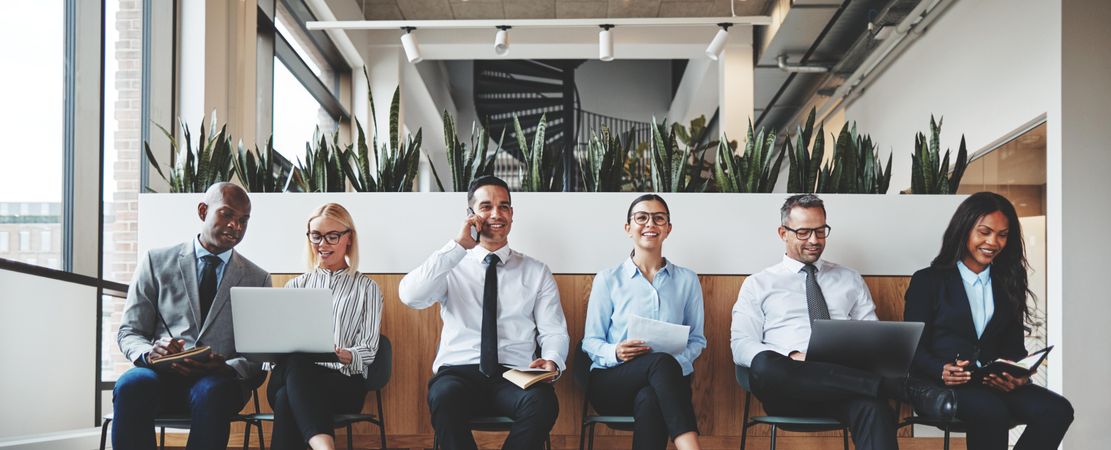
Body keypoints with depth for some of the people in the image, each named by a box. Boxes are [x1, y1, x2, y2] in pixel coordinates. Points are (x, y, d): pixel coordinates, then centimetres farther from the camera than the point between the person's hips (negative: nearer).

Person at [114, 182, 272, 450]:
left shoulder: (257, 279, 14)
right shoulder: (157, 262, 12)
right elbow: (129, 332, 10)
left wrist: (228, 368, -16)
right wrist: (149, 353, -15)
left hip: (220, 380, 0)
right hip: (160, 373, 0)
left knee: (210, 393, -36)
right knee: (131, 386, -34)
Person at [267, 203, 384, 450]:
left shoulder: (366, 288, 16)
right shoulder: (296, 286, 25)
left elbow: (368, 350, 4)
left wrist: (346, 356, -22)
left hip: (343, 382, -2)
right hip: (288, 377, 2)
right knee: (294, 361, -40)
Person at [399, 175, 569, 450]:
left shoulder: (537, 272, 15)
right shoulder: (451, 267, 12)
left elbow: (554, 332, 10)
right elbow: (410, 297, -7)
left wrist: (551, 360, -14)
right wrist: (457, 247, -9)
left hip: (516, 375, 1)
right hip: (459, 371, -1)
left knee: (543, 402, -34)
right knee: (445, 396, -37)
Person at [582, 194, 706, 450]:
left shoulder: (687, 280, 14)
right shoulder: (608, 280, 9)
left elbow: (697, 340, 13)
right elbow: (590, 342, 7)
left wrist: (678, 359, -11)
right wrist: (615, 352, -16)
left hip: (666, 381, 1)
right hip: (611, 381, -1)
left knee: (649, 401, -39)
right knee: (661, 362, -37)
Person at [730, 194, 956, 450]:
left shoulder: (850, 280, 24)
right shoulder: (759, 285, 15)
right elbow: (741, 345, 4)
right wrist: (792, 357, -15)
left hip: (847, 378, 1)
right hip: (788, 388, -1)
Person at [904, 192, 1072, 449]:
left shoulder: (1009, 284, 20)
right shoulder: (927, 281, 8)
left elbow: (1015, 346, 15)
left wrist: (1017, 374, -9)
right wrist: (942, 371, -20)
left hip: (997, 383, 5)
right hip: (941, 386, -4)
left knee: (1057, 410, -25)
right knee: (993, 412, -37)